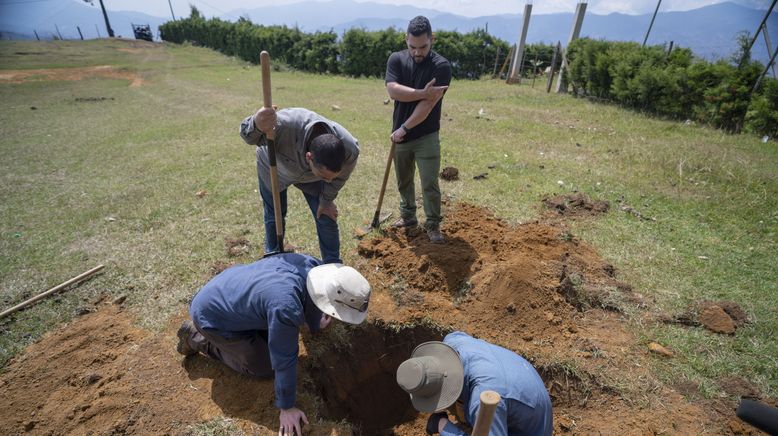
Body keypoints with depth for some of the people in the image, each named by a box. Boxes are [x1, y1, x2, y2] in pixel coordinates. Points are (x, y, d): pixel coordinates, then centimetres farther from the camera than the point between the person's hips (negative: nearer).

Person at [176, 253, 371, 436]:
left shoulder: (312, 264, -19)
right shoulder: (286, 308, -40)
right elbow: (284, 360, -25)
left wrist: (316, 322, 22)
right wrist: (287, 408, -11)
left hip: (231, 286, 7)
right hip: (213, 315, -7)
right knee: (264, 368, 2)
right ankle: (197, 338, 12)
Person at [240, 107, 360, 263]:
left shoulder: (350, 150, -35)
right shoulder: (286, 124, -48)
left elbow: (339, 178, -13)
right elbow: (249, 136, -30)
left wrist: (326, 201, 1)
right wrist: (257, 126, -55)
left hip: (311, 176, 2)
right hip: (274, 170, -1)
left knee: (326, 219, -1)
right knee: (274, 216, 12)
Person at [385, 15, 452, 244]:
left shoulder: (441, 66, -11)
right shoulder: (396, 59, 1)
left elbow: (428, 105, -19)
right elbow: (393, 90, -15)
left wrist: (404, 128, -18)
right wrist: (423, 92, -23)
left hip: (426, 137, -4)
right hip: (401, 135, 4)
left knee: (430, 184, -3)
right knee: (404, 181, 16)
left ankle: (433, 225, 14)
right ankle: (408, 216, 35)